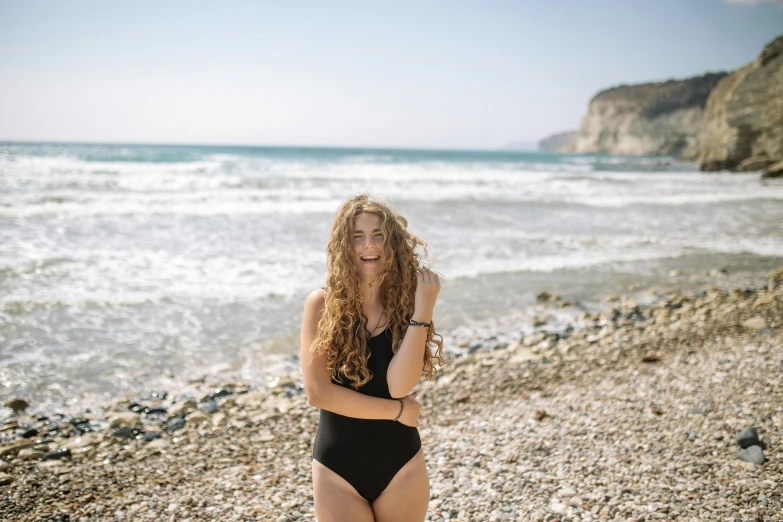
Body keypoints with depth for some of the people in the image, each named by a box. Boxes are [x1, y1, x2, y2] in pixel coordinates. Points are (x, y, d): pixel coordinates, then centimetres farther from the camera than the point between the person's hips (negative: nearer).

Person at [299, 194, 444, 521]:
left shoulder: (407, 304, -5)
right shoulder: (322, 304, -9)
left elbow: (399, 386, -18)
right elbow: (317, 391, -16)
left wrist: (423, 308, -23)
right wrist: (398, 410, -13)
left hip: (401, 465, 2)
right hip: (337, 468, -1)